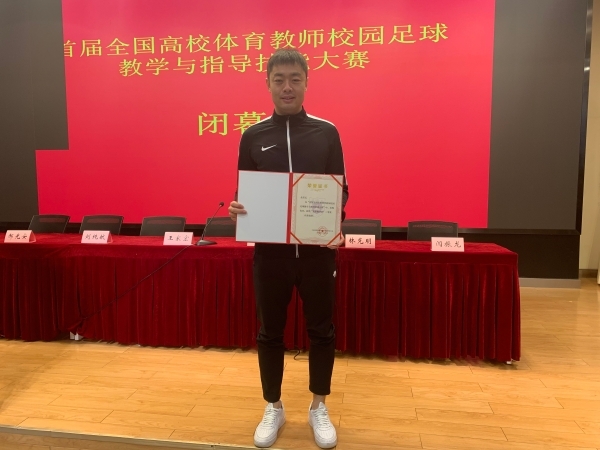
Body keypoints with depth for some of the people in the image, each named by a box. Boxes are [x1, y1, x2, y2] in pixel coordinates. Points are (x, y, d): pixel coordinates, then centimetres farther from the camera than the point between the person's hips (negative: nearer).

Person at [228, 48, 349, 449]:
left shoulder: (326, 132, 2)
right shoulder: (253, 136, 4)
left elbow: (341, 190, 2)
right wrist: (237, 210, -15)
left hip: (318, 249, 0)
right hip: (270, 249, 1)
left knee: (321, 329, 11)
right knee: (270, 332, 11)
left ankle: (319, 408, 32)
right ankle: (274, 408, 32)